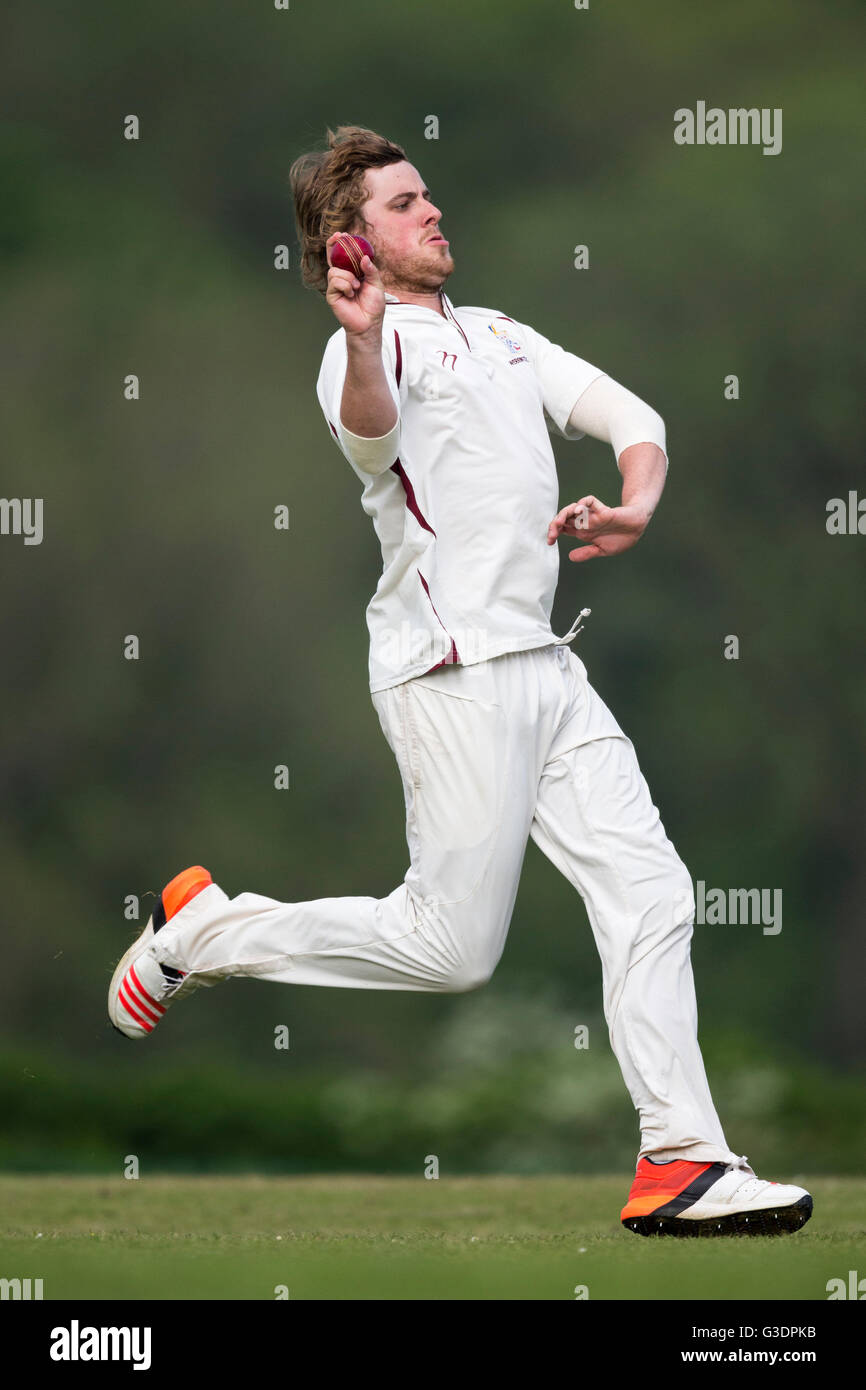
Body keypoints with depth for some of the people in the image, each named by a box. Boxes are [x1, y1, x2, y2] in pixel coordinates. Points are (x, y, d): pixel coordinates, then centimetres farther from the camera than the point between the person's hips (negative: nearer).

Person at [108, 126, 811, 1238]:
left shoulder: (500, 336, 21)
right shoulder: (372, 347, -7)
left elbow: (629, 416, 19)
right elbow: (371, 437, -30)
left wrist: (635, 508, -3)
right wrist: (362, 342, -53)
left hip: (546, 670, 8)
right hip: (454, 674, -8)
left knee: (649, 893, -2)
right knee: (451, 947, -8)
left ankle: (680, 1162, -4)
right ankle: (199, 929, 9)